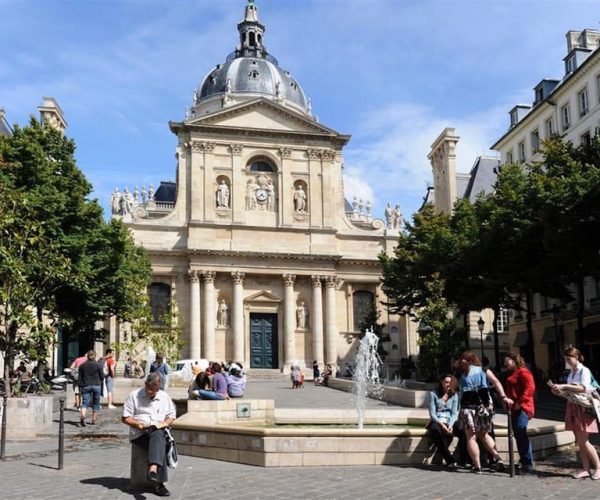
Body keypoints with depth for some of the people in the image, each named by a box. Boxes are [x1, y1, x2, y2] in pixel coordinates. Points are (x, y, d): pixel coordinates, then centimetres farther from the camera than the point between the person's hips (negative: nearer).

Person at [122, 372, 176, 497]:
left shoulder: (164, 397, 15)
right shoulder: (134, 395, 6)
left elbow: (171, 417, 19)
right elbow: (125, 418, 3)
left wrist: (164, 423, -3)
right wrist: (138, 424, -14)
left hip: (159, 432, 3)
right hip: (139, 434, -3)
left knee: (158, 437, -38)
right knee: (160, 444, -35)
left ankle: (153, 470, -53)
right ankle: (159, 483, -44)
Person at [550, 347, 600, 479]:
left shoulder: (584, 371, -8)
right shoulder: (571, 373, 13)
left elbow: (584, 388, -24)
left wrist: (565, 386, -25)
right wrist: (560, 392, -2)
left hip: (583, 407, -7)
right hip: (573, 407, 7)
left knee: (583, 441, -6)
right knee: (580, 442, 7)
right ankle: (586, 469, 12)